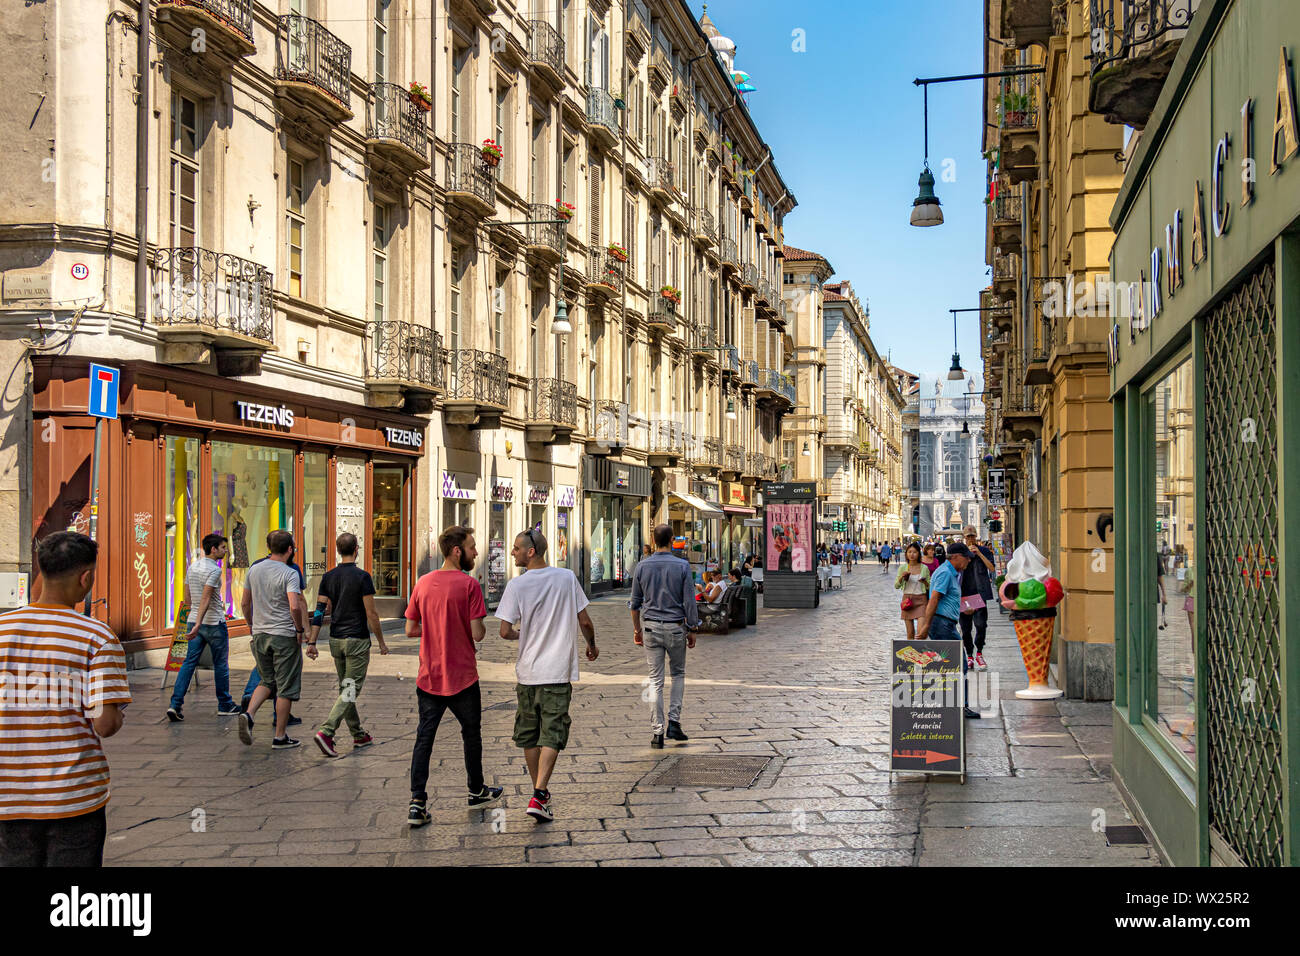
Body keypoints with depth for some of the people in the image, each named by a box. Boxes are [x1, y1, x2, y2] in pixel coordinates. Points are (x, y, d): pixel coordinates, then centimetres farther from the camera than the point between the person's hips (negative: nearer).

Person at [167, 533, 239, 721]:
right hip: (214, 623, -7)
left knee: (190, 662, 5)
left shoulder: (192, 567, 9)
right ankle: (225, 705, 15)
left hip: (195, 619, 7)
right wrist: (198, 625, -29)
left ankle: (175, 704, -4)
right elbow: (205, 598, -24)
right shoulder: (214, 570, -16)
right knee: (220, 664, 6)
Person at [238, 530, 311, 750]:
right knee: (286, 687, 4)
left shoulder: (254, 569, 6)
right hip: (285, 635, -6)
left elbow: (244, 603, 13)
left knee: (267, 681, 19)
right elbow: (295, 606, -25)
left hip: (259, 634, 6)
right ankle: (280, 737, 9)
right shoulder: (290, 574, -12)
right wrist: (300, 629, -10)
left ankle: (248, 713, -6)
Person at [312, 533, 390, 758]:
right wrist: (381, 641, -2)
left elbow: (320, 610, 2)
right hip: (357, 640, -6)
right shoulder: (362, 577, -13)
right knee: (351, 690, -4)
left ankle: (358, 736, 22)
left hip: (336, 640, 6)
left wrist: (313, 641, 5)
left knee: (346, 688, 15)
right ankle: (326, 732, -18)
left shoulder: (329, 577, 3)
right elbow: (371, 614, -12)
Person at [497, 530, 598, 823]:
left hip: (527, 672, 0)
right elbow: (585, 621, 2)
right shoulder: (567, 578, -2)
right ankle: (539, 796, -14)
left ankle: (540, 792, 25)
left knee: (528, 735, 15)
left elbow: (505, 632, -8)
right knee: (551, 734, -1)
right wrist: (592, 645, 22)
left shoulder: (516, 585, -7)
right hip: (558, 671, 0)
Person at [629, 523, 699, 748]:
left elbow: (635, 603, 5)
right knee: (678, 674, 18)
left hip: (651, 628, 2)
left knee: (655, 680, 5)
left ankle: (657, 732, 3)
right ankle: (674, 722, 6)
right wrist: (692, 630, 2)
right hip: (675, 628, -2)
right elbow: (689, 602, -7)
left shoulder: (642, 567, 0)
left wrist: (637, 629, 15)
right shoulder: (682, 567, -8)